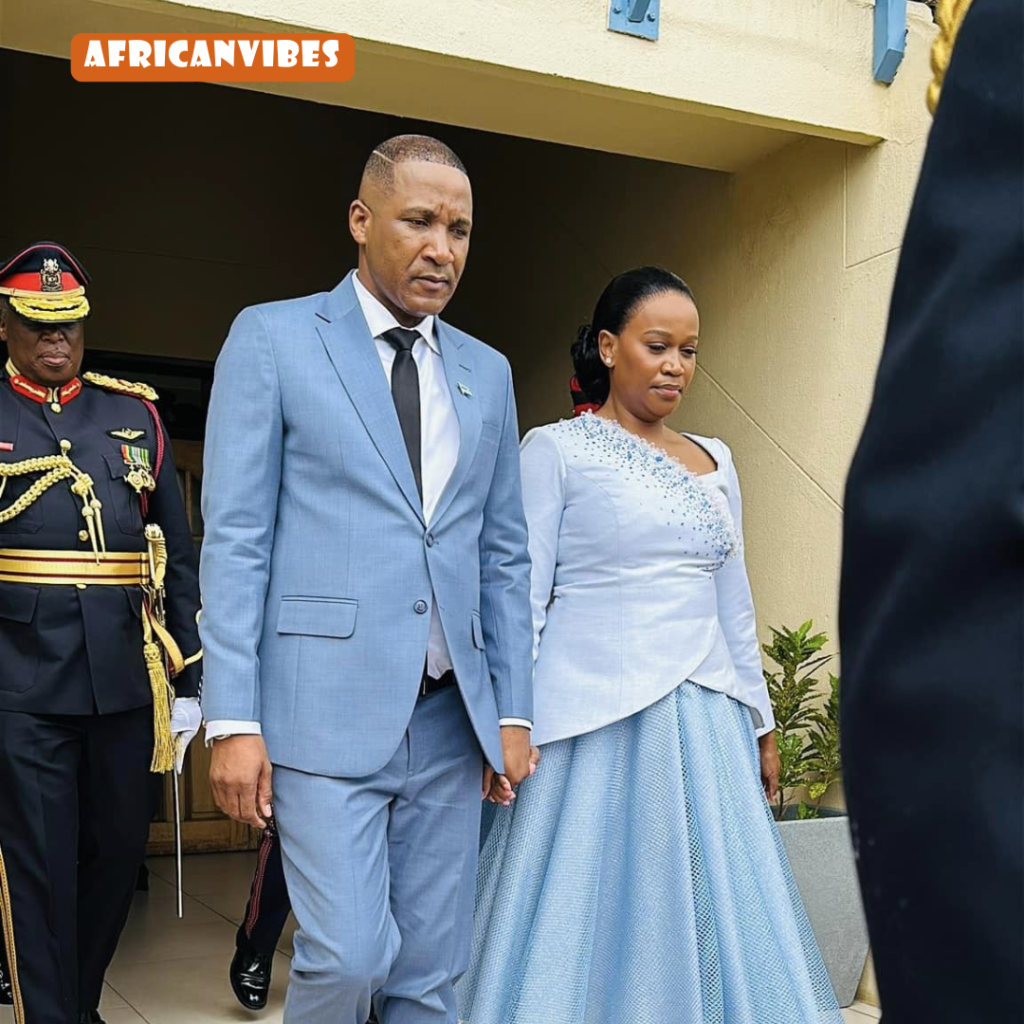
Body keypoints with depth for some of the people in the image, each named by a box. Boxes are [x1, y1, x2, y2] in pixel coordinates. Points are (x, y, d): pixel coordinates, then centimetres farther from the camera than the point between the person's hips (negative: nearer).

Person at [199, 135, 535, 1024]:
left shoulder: (487, 372, 13)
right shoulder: (272, 338, 0)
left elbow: (505, 555, 14)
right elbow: (235, 541, -4)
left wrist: (513, 711, 9)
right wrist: (234, 721, -10)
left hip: (451, 716, 5)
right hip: (328, 708, -4)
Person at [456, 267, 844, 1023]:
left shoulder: (715, 463, 13)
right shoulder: (556, 449, -2)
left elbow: (734, 605, 17)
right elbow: (522, 595, -5)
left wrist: (760, 721, 17)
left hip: (704, 723, 5)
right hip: (594, 720, -5)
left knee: (710, 917, 7)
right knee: (587, 918, 2)